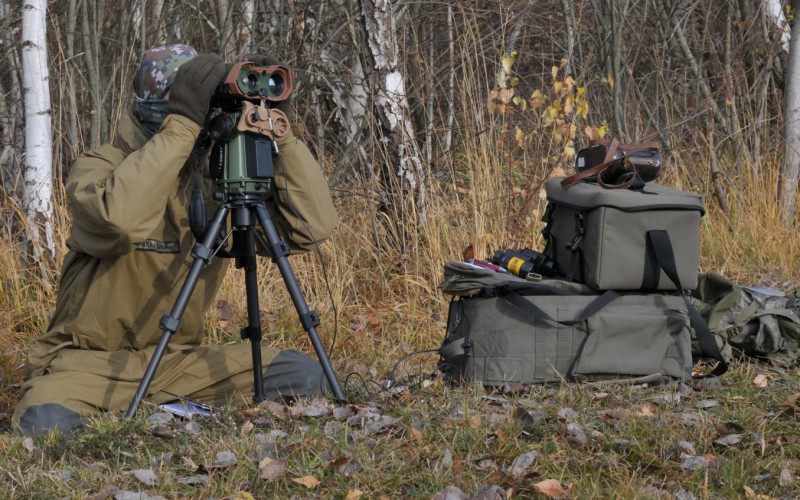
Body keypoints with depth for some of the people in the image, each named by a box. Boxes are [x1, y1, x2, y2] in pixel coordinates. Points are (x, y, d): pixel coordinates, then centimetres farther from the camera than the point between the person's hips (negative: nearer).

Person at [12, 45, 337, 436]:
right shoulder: (99, 167, -12)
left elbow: (313, 226, -8)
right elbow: (121, 219, -38)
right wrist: (183, 124, -33)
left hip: (176, 360, 5)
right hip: (89, 360, -4)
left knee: (305, 377, -13)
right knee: (45, 425, -37)